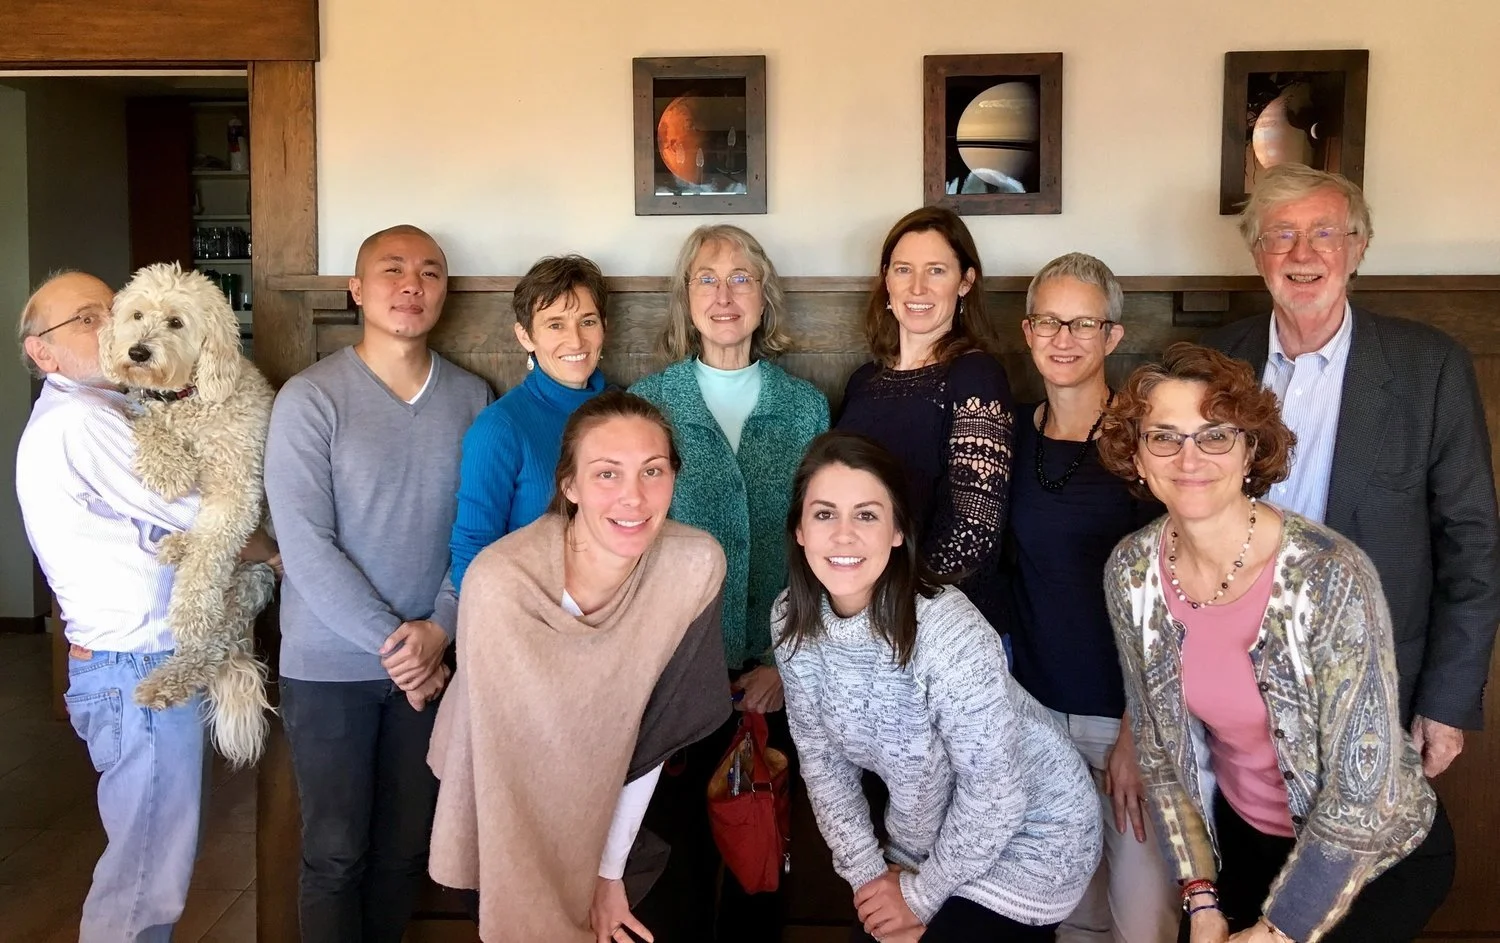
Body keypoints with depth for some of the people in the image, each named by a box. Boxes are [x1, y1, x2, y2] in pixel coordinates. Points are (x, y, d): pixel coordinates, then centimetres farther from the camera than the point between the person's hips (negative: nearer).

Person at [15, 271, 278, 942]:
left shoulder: (76, 415, 16)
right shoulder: (82, 421, -17)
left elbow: (158, 522, 11)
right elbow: (205, 524, -17)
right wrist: (273, 551, 1)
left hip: (130, 665, 10)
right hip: (141, 671, -10)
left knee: (144, 858, 19)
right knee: (146, 876, 0)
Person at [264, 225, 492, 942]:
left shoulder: (472, 399, 1)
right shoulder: (309, 398, -9)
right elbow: (306, 546, -14)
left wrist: (439, 628, -12)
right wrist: (390, 643, -15)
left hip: (431, 661, 3)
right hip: (330, 665, -3)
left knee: (405, 847, 14)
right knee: (335, 854, 7)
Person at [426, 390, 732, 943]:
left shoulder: (696, 566, -24)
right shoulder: (501, 581, -31)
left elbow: (650, 733, -13)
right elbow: (508, 762, -23)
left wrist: (609, 872, -8)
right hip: (509, 801, -2)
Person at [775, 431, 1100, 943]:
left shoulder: (949, 633, -32)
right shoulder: (793, 621, -14)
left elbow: (996, 793, -24)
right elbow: (821, 755, -2)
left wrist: (921, 895, -13)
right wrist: (866, 874, -4)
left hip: (1028, 834, -5)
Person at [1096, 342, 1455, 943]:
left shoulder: (1332, 576, -28)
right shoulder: (1130, 573, -13)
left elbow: (1362, 791, -23)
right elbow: (1158, 748, -2)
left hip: (1378, 853, -3)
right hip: (1239, 835, 4)